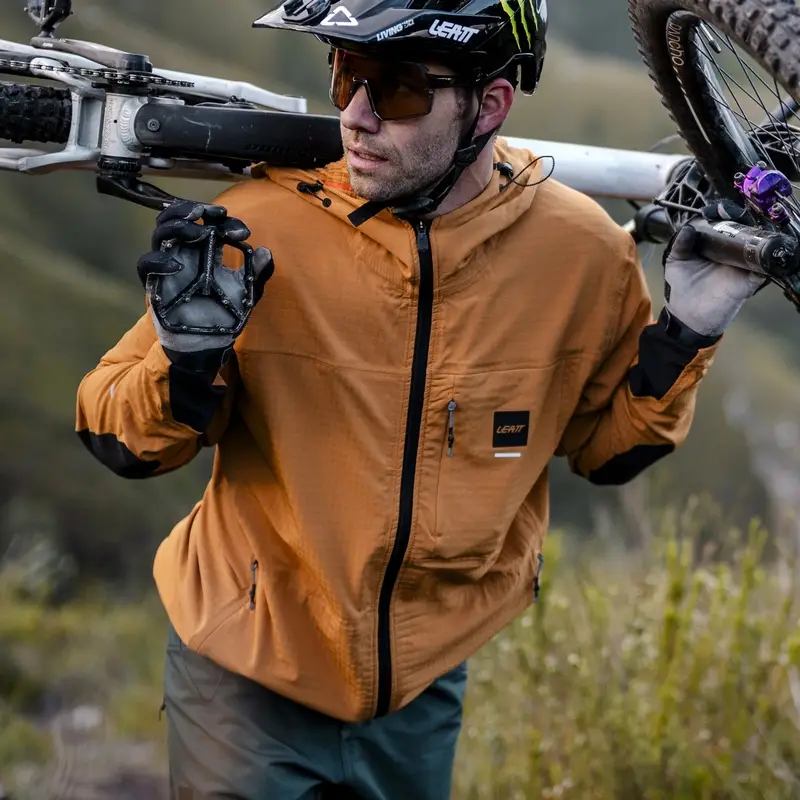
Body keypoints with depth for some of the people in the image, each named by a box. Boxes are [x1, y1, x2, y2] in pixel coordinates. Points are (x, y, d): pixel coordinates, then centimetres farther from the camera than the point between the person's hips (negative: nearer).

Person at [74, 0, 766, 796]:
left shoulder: (578, 252, -12)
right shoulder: (256, 229, -19)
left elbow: (603, 446, 5)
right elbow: (118, 442, -10)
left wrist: (686, 335, -10)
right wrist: (186, 362, -30)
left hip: (425, 685, 3)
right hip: (246, 676, -3)